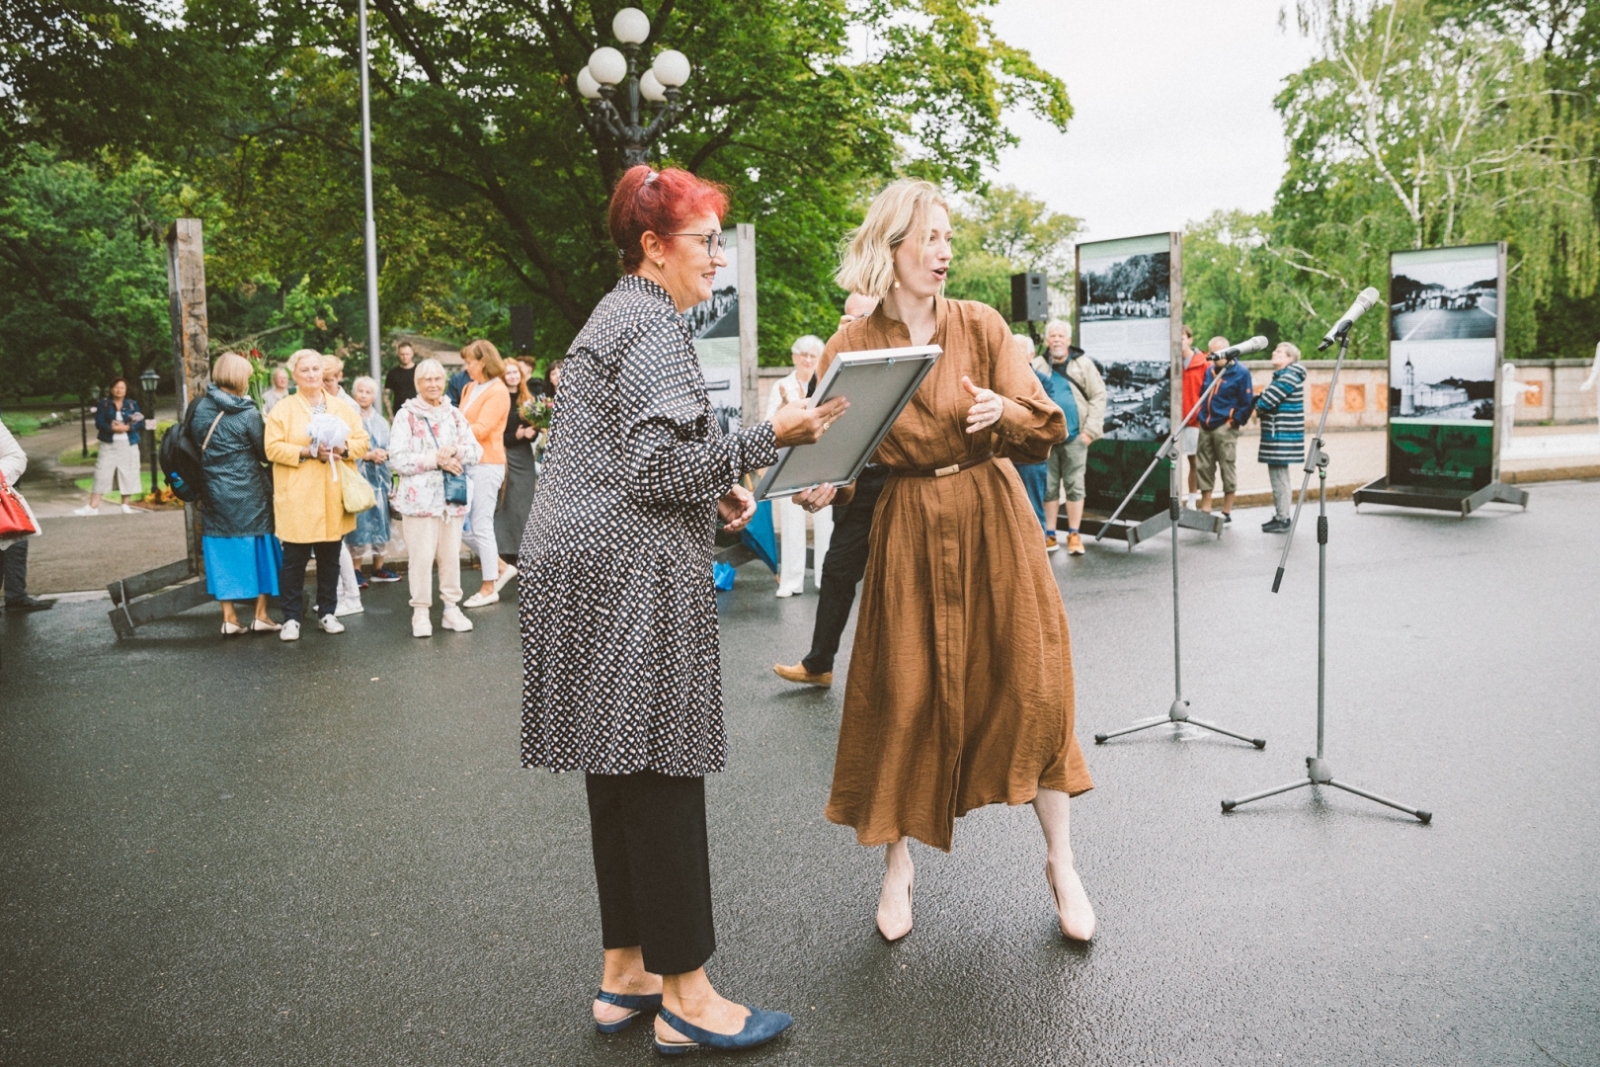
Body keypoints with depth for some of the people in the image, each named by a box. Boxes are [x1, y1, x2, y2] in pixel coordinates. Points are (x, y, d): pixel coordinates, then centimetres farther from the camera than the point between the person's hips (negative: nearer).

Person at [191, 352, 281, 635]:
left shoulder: (200, 408, 0)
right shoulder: (248, 415, -13)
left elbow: (194, 444, 7)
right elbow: (266, 453, -7)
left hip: (214, 493, 4)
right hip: (249, 493, -4)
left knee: (223, 553, 9)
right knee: (257, 549, 8)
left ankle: (229, 619, 12)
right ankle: (261, 615, 11)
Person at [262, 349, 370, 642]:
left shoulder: (343, 408, 13)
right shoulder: (282, 410, 2)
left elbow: (362, 441, 9)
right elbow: (273, 448, -7)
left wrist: (343, 448, -11)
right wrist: (308, 452, -17)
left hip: (333, 499, 3)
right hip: (297, 500, -3)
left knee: (330, 559, 10)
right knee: (294, 560, 0)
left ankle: (327, 613, 21)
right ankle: (291, 618, 9)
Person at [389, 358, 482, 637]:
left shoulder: (455, 415, 11)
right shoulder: (406, 416, -1)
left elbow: (475, 450, 6)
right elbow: (398, 459, -10)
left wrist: (455, 452, -14)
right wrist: (435, 459, -15)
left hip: (452, 498, 4)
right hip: (419, 497, -4)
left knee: (451, 554, 7)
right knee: (422, 556, -5)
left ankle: (452, 608, 17)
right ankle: (420, 612, 6)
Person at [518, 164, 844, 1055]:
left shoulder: (621, 316, 23)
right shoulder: (652, 325, -10)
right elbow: (659, 467, -19)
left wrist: (717, 487, 17)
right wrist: (770, 438, -17)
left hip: (591, 573, 11)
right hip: (633, 578, -10)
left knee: (622, 772, 12)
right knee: (662, 774, -6)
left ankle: (626, 976, 21)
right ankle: (685, 997, 4)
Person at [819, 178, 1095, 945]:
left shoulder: (981, 326, -1)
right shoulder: (851, 348, -2)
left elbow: (1047, 427, -4)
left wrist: (1004, 412, -25)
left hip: (992, 520, 1)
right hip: (908, 532, 0)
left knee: (1030, 684, 1)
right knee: (904, 697, 3)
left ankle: (1059, 860, 18)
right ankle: (897, 864, 22)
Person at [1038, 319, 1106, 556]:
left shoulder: (1083, 364, 0)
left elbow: (1098, 396, -2)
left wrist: (1091, 430, -10)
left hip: (1075, 436, -1)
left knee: (1075, 486, 3)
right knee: (1049, 487, 7)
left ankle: (1074, 535, 10)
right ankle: (1050, 534, 15)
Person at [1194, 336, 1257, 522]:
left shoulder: (1241, 372, -7)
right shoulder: (1209, 370, 11)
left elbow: (1247, 402, -9)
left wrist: (1235, 421, -10)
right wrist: (1201, 416, 13)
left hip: (1225, 428, -6)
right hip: (1205, 427, 6)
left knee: (1228, 469, 0)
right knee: (1204, 468, 9)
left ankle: (1227, 512, 7)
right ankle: (1205, 510, 17)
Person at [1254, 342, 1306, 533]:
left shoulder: (1289, 377, -14)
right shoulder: (1280, 376, 18)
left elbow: (1267, 401, -17)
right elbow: (1266, 398, 17)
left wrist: (1258, 409, 3)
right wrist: (1260, 408, -4)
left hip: (1282, 436, -10)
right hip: (1276, 435, 10)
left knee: (1279, 476, -6)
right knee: (1276, 475, 15)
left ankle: (1283, 520, -2)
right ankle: (1279, 515, 22)